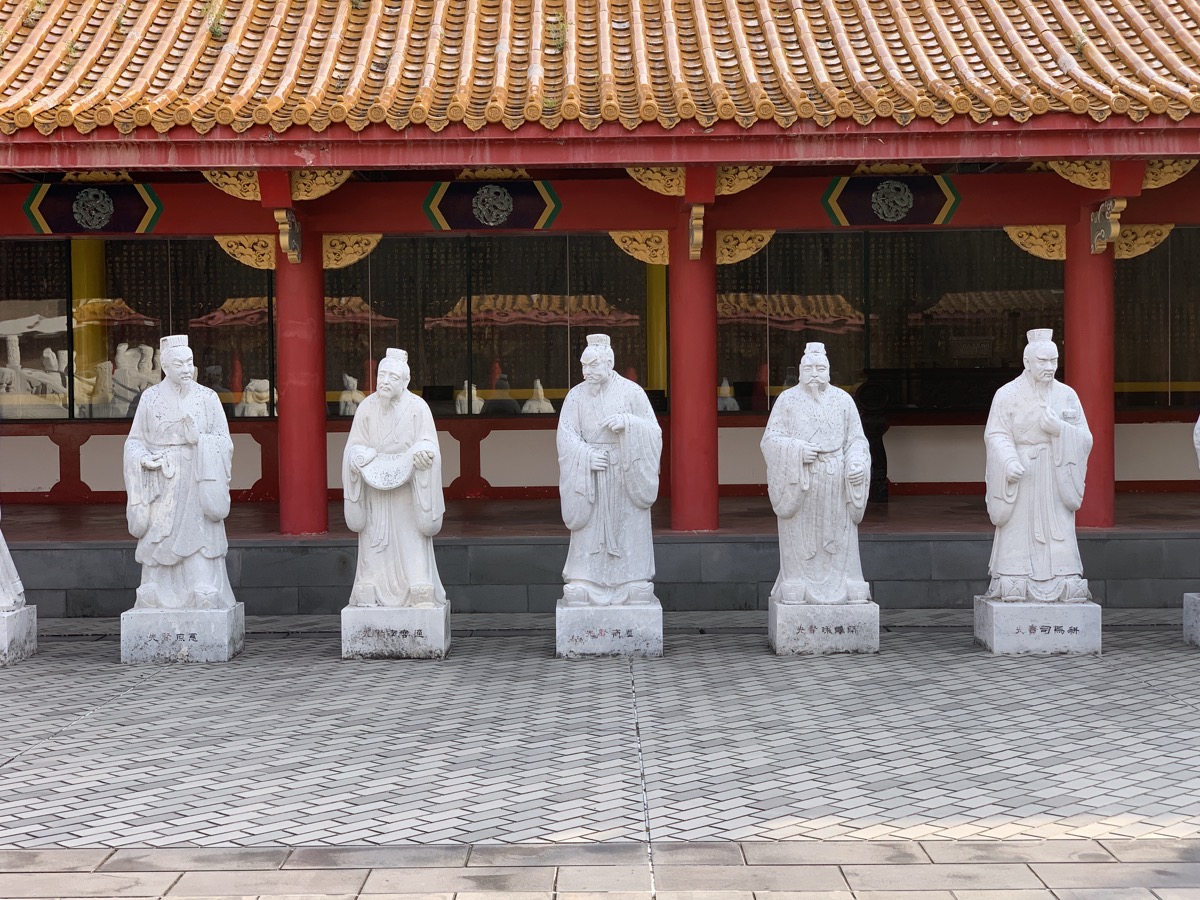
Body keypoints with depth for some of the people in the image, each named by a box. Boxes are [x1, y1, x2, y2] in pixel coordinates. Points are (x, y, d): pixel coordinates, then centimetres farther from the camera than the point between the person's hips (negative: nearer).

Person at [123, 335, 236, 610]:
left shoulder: (208, 397, 3)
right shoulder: (150, 397, 6)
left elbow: (223, 440, 1)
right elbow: (135, 440, 10)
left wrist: (199, 438, -18)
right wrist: (144, 458, -10)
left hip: (196, 484, -1)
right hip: (162, 486, 1)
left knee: (199, 544, -7)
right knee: (159, 546, 0)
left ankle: (205, 605, -3)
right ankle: (157, 606, 7)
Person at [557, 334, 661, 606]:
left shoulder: (632, 392, -1)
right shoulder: (576, 396, 3)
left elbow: (654, 431, -1)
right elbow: (566, 436, -3)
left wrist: (628, 422, -18)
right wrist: (587, 456, -19)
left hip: (626, 475, -1)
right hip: (590, 479, 1)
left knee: (629, 531, -1)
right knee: (589, 531, -3)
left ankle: (634, 586, 5)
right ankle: (582, 587, 1)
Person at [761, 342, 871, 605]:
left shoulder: (843, 400, 7)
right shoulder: (787, 400, 2)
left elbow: (856, 440, 7)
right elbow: (771, 439, -1)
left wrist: (857, 464, -12)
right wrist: (798, 451, -17)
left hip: (835, 484, 2)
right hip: (798, 481, -2)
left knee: (839, 539, 1)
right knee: (800, 540, -2)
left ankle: (844, 590, 4)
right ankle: (796, 591, 2)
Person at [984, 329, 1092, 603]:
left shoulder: (1067, 395, 7)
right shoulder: (1007, 395, -1)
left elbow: (1084, 439, 4)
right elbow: (995, 435, -9)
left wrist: (1059, 429, -15)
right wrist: (1009, 462, -27)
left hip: (1056, 480, 2)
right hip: (1020, 479, -2)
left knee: (1059, 544, -2)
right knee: (1019, 543, -4)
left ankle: (1063, 589, 0)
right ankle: (1014, 589, -1)